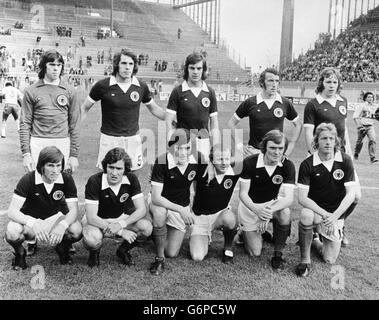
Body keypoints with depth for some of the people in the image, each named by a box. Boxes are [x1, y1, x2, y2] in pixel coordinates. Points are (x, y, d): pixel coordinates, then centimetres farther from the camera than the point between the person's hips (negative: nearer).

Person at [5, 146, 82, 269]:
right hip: (29, 218, -1)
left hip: (54, 217, 1)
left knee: (77, 231, -28)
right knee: (12, 233, -34)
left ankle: (62, 248, 8)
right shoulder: (28, 180, -24)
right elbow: (12, 211, -27)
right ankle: (19, 252, 4)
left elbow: (73, 210, -19)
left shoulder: (67, 179, -18)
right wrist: (33, 224, -46)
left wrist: (63, 225, -42)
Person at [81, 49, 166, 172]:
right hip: (109, 139, -2)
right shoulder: (103, 85, -6)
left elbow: (153, 108, 16)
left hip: (133, 139, 2)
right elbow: (85, 108, 4)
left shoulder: (141, 87, 0)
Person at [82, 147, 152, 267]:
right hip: (98, 220, -3)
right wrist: (121, 232, -34)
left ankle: (123, 250, 6)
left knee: (146, 227, -24)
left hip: (123, 219, 3)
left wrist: (121, 224, -34)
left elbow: (141, 209, -16)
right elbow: (91, 217, -27)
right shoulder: (94, 181, -25)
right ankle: (94, 252, 3)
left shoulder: (131, 179, -16)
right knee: (92, 239, -37)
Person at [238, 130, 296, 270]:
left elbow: (289, 198, -23)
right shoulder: (250, 162, -21)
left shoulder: (287, 165, -17)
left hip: (273, 203, 2)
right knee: (255, 253, -5)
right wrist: (257, 210, -37)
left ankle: (278, 254, -11)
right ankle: (246, 233, 30)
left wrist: (269, 211, -41)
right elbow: (243, 193, -18)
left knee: (285, 213, -34)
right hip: (250, 206, -1)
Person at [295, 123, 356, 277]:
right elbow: (302, 197, -18)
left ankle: (315, 240, 31)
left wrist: (334, 216, -24)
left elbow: (351, 194, -11)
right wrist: (324, 214, -30)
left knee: (330, 260, -2)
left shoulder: (345, 161, -9)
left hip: (336, 214, 2)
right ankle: (304, 260, -18)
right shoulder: (307, 164, -13)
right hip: (315, 209, -2)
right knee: (306, 215, -39)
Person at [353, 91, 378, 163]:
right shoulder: (361, 106, -6)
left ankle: (372, 157, -16)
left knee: (373, 140, -15)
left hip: (370, 126, 4)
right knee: (360, 141, 8)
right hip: (362, 125, -3)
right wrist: (359, 125, -16)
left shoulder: (374, 107, 10)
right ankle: (356, 154, 34)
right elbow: (355, 116, -10)